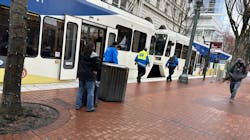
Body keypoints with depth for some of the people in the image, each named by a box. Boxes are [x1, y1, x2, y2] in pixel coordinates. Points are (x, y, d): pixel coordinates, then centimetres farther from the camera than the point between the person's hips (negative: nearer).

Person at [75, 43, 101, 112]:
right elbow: (98, 63, -22)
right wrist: (95, 70, -9)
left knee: (80, 90, 16)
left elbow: (79, 63, 16)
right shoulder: (93, 55, -13)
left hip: (81, 75, 7)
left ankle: (78, 105, 24)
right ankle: (89, 107, 7)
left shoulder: (81, 54, 9)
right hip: (90, 76, -7)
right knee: (90, 92, 2)